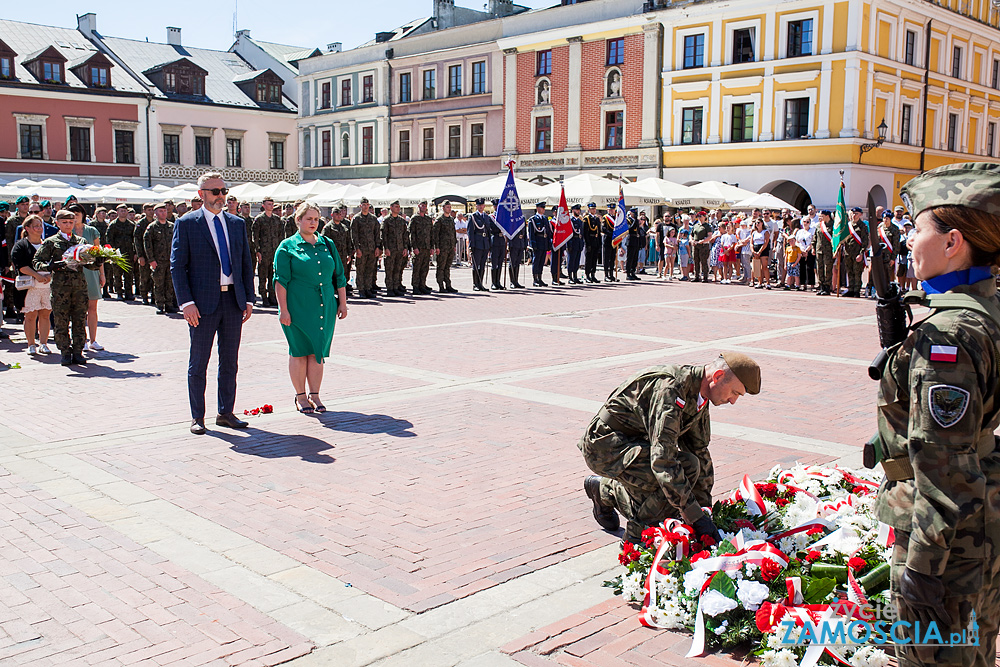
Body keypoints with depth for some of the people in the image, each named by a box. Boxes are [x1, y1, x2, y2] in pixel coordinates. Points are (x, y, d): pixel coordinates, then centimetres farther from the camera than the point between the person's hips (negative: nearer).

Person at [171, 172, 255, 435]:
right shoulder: (186, 223, -2)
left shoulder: (237, 224, 12)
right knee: (198, 363, 4)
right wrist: (186, 302, -14)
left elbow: (246, 264, 14)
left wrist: (249, 299, 6)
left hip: (233, 300, 4)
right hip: (203, 302, -4)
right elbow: (177, 266, -5)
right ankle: (197, 417, 14)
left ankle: (226, 413, 20)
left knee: (230, 362, 10)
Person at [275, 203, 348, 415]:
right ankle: (300, 397, 11)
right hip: (298, 307, -4)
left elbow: (339, 276, 16)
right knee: (300, 351, 1)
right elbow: (281, 280, -5)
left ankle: (315, 395, 13)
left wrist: (342, 303, 11)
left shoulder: (327, 245, 13)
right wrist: (283, 309, -12)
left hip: (325, 307, 4)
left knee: (318, 351, 5)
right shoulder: (287, 247, 0)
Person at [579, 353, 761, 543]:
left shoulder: (699, 393, 2)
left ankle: (606, 490, 25)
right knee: (687, 467, -24)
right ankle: (637, 533, -10)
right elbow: (662, 460, -34)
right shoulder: (671, 388, -28)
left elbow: (700, 451, 14)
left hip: (632, 442, 10)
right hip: (604, 446, -10)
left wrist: (705, 507, 13)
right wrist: (697, 517, -32)